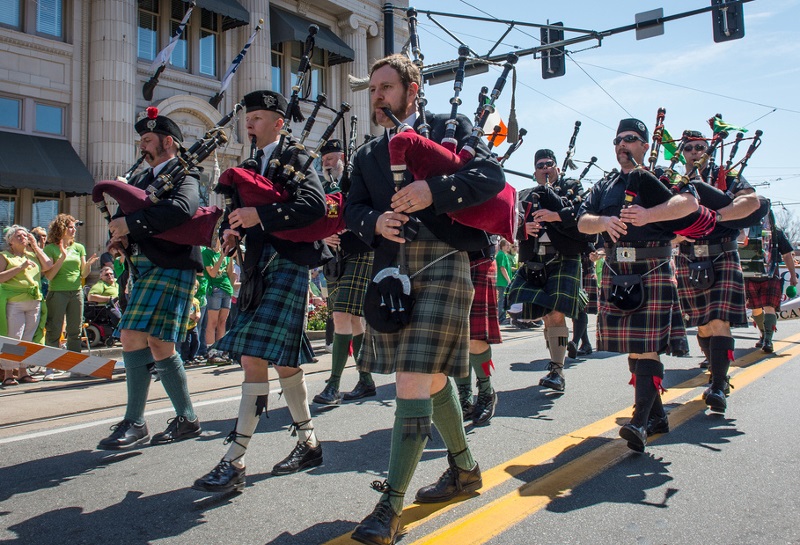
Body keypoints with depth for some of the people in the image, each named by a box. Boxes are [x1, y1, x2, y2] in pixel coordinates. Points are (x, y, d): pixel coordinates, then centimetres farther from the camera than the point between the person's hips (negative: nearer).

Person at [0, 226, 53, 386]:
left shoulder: (33, 255, 19)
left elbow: (48, 265, 3)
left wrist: (35, 246, 7)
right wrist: (20, 267, -15)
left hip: (34, 302, 5)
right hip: (13, 302, -5)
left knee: (28, 339, 7)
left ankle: (23, 372, 14)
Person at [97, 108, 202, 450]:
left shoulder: (184, 175, -3)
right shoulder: (141, 179, 23)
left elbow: (181, 208, -24)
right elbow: (123, 214, 18)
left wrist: (130, 223, -22)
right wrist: (120, 235, -5)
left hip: (170, 265, -8)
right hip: (144, 268, 8)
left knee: (134, 338, -12)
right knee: (158, 345, 6)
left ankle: (134, 423, 1)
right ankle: (187, 419, 15)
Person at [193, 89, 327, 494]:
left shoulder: (295, 158, -3)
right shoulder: (255, 164, 21)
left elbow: (315, 204, -19)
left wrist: (261, 216, -24)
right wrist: (235, 230, 2)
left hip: (286, 265, -8)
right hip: (259, 268, 9)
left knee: (254, 358, -11)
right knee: (282, 359, 12)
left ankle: (235, 462, -5)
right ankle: (308, 444, 26)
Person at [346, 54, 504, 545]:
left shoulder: (452, 128, 7)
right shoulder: (368, 154, 22)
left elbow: (492, 174, -7)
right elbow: (353, 210, 13)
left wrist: (433, 191, -21)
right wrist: (376, 222, -10)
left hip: (441, 263, -6)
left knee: (414, 381, -12)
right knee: (432, 377, 16)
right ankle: (465, 469, 36)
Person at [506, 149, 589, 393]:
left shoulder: (573, 188, 9)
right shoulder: (529, 198, 20)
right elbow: (517, 226, 13)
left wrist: (557, 215, -18)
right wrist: (525, 228, -9)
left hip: (564, 261, -4)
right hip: (534, 264, 4)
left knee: (555, 313, -13)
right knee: (546, 314, 7)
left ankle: (557, 372, -7)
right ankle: (557, 357, 28)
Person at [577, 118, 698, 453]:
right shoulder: (605, 185, 20)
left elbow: (690, 202, -12)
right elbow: (582, 221, 7)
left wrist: (649, 215, -26)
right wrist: (604, 221, -14)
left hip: (654, 270, -4)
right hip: (615, 271, 5)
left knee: (647, 345, -10)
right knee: (630, 345, 8)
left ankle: (640, 422, -13)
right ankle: (656, 411, 25)